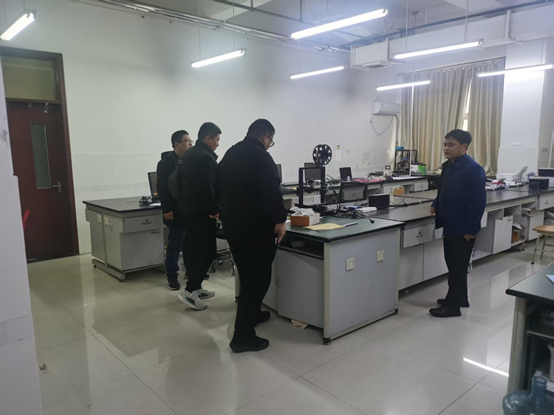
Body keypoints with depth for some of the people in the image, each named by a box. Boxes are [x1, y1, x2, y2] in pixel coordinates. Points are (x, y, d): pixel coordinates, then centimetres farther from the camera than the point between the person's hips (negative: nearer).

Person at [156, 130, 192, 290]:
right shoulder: (167, 161, -8)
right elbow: (162, 187, -14)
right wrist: (167, 209, -18)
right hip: (177, 212, -6)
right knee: (175, 244, 1)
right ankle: (172, 276, 12)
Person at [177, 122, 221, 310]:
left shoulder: (189, 154, 15)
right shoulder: (205, 157, -17)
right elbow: (207, 188, -23)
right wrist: (215, 209, -15)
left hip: (189, 209, 10)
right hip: (202, 211, -10)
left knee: (193, 249, 14)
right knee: (206, 251, -4)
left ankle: (195, 288, 22)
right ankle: (189, 290, -4)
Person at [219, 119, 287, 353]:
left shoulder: (230, 154, 12)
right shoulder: (260, 157, -15)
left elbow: (221, 188, 19)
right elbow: (271, 192, -24)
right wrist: (280, 220, -16)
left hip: (232, 225, 9)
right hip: (256, 227, -9)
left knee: (247, 275, 23)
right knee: (257, 278, -1)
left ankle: (252, 314, 39)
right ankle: (243, 336, 1)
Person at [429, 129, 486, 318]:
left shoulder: (473, 169, -19)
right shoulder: (448, 166, 8)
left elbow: (478, 201, -21)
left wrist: (470, 229, -21)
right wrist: (436, 204, 5)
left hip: (463, 228, -9)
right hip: (450, 224, 9)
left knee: (458, 266, 2)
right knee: (452, 264, 18)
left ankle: (454, 305, 14)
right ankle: (458, 298, 34)